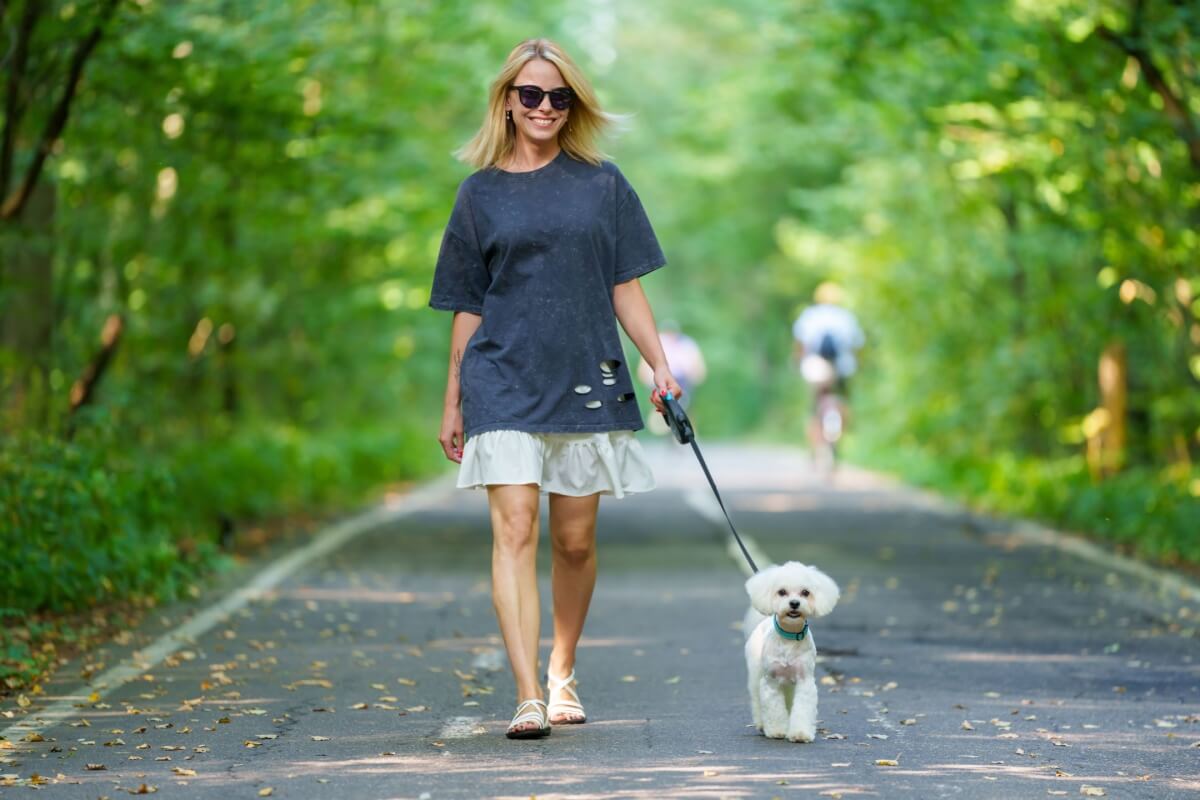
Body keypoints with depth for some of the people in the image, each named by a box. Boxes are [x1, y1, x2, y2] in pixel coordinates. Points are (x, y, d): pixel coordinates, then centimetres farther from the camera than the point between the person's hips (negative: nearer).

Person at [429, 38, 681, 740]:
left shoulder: (602, 183, 7)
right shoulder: (481, 193, 7)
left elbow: (624, 287, 8)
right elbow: (468, 308, 11)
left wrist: (660, 366, -2)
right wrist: (453, 404, 10)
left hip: (586, 379, 1)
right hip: (504, 384, -1)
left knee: (575, 539, 7)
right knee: (515, 529, -12)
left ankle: (563, 673, 27)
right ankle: (528, 697, -16)